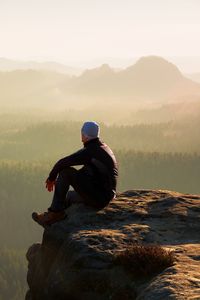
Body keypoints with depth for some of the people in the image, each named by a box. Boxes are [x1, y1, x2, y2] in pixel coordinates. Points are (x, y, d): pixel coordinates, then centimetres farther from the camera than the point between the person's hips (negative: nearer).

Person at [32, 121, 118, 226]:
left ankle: (56, 211, -5)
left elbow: (62, 163, -18)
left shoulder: (89, 151, -16)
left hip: (97, 197, -10)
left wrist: (51, 177, -1)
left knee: (65, 171, -10)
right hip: (105, 198, 10)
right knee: (68, 195, 29)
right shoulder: (104, 148, 14)